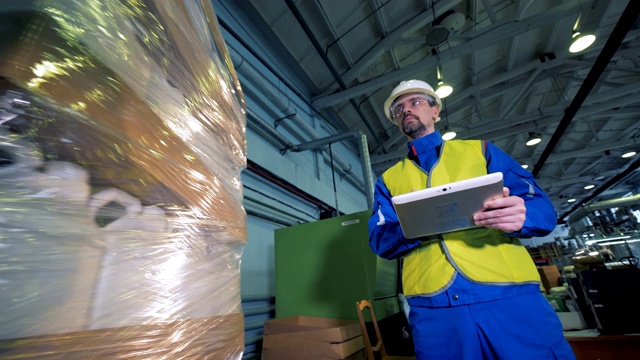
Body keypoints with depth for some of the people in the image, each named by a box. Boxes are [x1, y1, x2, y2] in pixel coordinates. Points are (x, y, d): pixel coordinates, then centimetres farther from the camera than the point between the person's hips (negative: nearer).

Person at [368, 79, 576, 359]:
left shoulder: (480, 149, 12)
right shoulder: (388, 179, 13)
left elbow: (543, 208, 6)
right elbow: (379, 241, 2)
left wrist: (521, 216, -18)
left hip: (509, 293, 1)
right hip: (432, 306, 1)